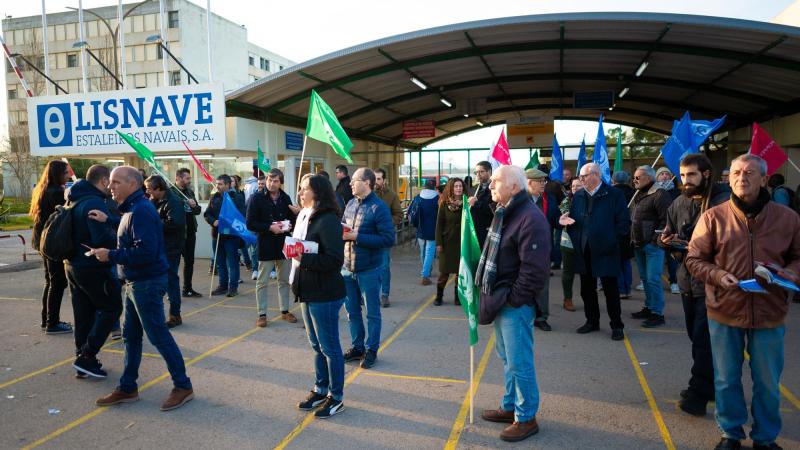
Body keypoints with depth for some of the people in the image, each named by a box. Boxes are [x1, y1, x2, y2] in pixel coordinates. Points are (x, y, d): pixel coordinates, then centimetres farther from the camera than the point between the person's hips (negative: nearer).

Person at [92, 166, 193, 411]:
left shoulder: (141, 211, -19)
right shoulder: (133, 209, 13)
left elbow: (145, 252, -27)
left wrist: (111, 256, -20)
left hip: (147, 283, -10)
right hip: (136, 282, 10)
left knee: (158, 335, -3)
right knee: (131, 336, 15)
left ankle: (183, 386, 8)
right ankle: (127, 388, 27)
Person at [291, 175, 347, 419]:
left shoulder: (328, 221, -19)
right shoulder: (304, 216, 8)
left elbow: (335, 260, -24)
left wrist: (303, 259, -28)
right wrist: (294, 251, 4)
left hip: (325, 294, -9)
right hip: (308, 291, 9)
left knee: (329, 347, 4)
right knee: (316, 345, 19)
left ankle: (336, 398, 18)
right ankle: (321, 390, 34)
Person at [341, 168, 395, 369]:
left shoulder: (379, 207, -15)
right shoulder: (350, 204, 6)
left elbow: (388, 239, -21)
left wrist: (356, 237, -22)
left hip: (369, 270, -7)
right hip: (348, 267, 7)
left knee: (372, 313, 9)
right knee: (352, 311, 17)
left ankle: (371, 350, 22)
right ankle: (357, 347, 32)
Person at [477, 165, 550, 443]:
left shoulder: (530, 219, -21)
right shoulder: (503, 213, 12)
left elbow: (535, 269, -25)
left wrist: (513, 299, -18)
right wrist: (493, 295, 14)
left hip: (515, 304, -10)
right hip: (500, 300, 10)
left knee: (519, 363, 2)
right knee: (507, 358, 21)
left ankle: (526, 418, 17)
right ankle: (510, 407, 36)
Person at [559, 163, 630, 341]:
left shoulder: (614, 195, -6)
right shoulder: (578, 196, 9)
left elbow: (624, 222, -7)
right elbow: (573, 220, 12)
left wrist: (612, 241, -12)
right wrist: (564, 221, -9)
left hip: (605, 251, -5)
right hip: (584, 251, 5)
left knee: (610, 289, 4)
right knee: (587, 289, 13)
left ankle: (617, 325, 15)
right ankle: (592, 321, 27)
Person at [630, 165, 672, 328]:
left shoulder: (660, 195, -13)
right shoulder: (639, 195, 16)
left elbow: (666, 220, -18)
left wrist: (656, 240, -18)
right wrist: (633, 239, 15)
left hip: (652, 245, -9)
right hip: (639, 244, 9)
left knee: (653, 279, -7)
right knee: (645, 278, 15)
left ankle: (657, 313, 1)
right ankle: (648, 307, 26)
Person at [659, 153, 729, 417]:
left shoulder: (724, 203, -11)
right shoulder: (679, 204, 8)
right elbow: (669, 238, 15)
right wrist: (667, 242, -7)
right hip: (687, 281, 6)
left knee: (703, 339, -4)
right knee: (698, 337, 16)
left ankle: (697, 395, 7)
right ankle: (710, 386, 32)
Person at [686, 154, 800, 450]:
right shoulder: (713, 217, -4)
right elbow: (694, 259, -1)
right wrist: (718, 276, -18)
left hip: (770, 313, 1)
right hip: (725, 313, -1)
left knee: (768, 383, 14)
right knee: (726, 380, 13)